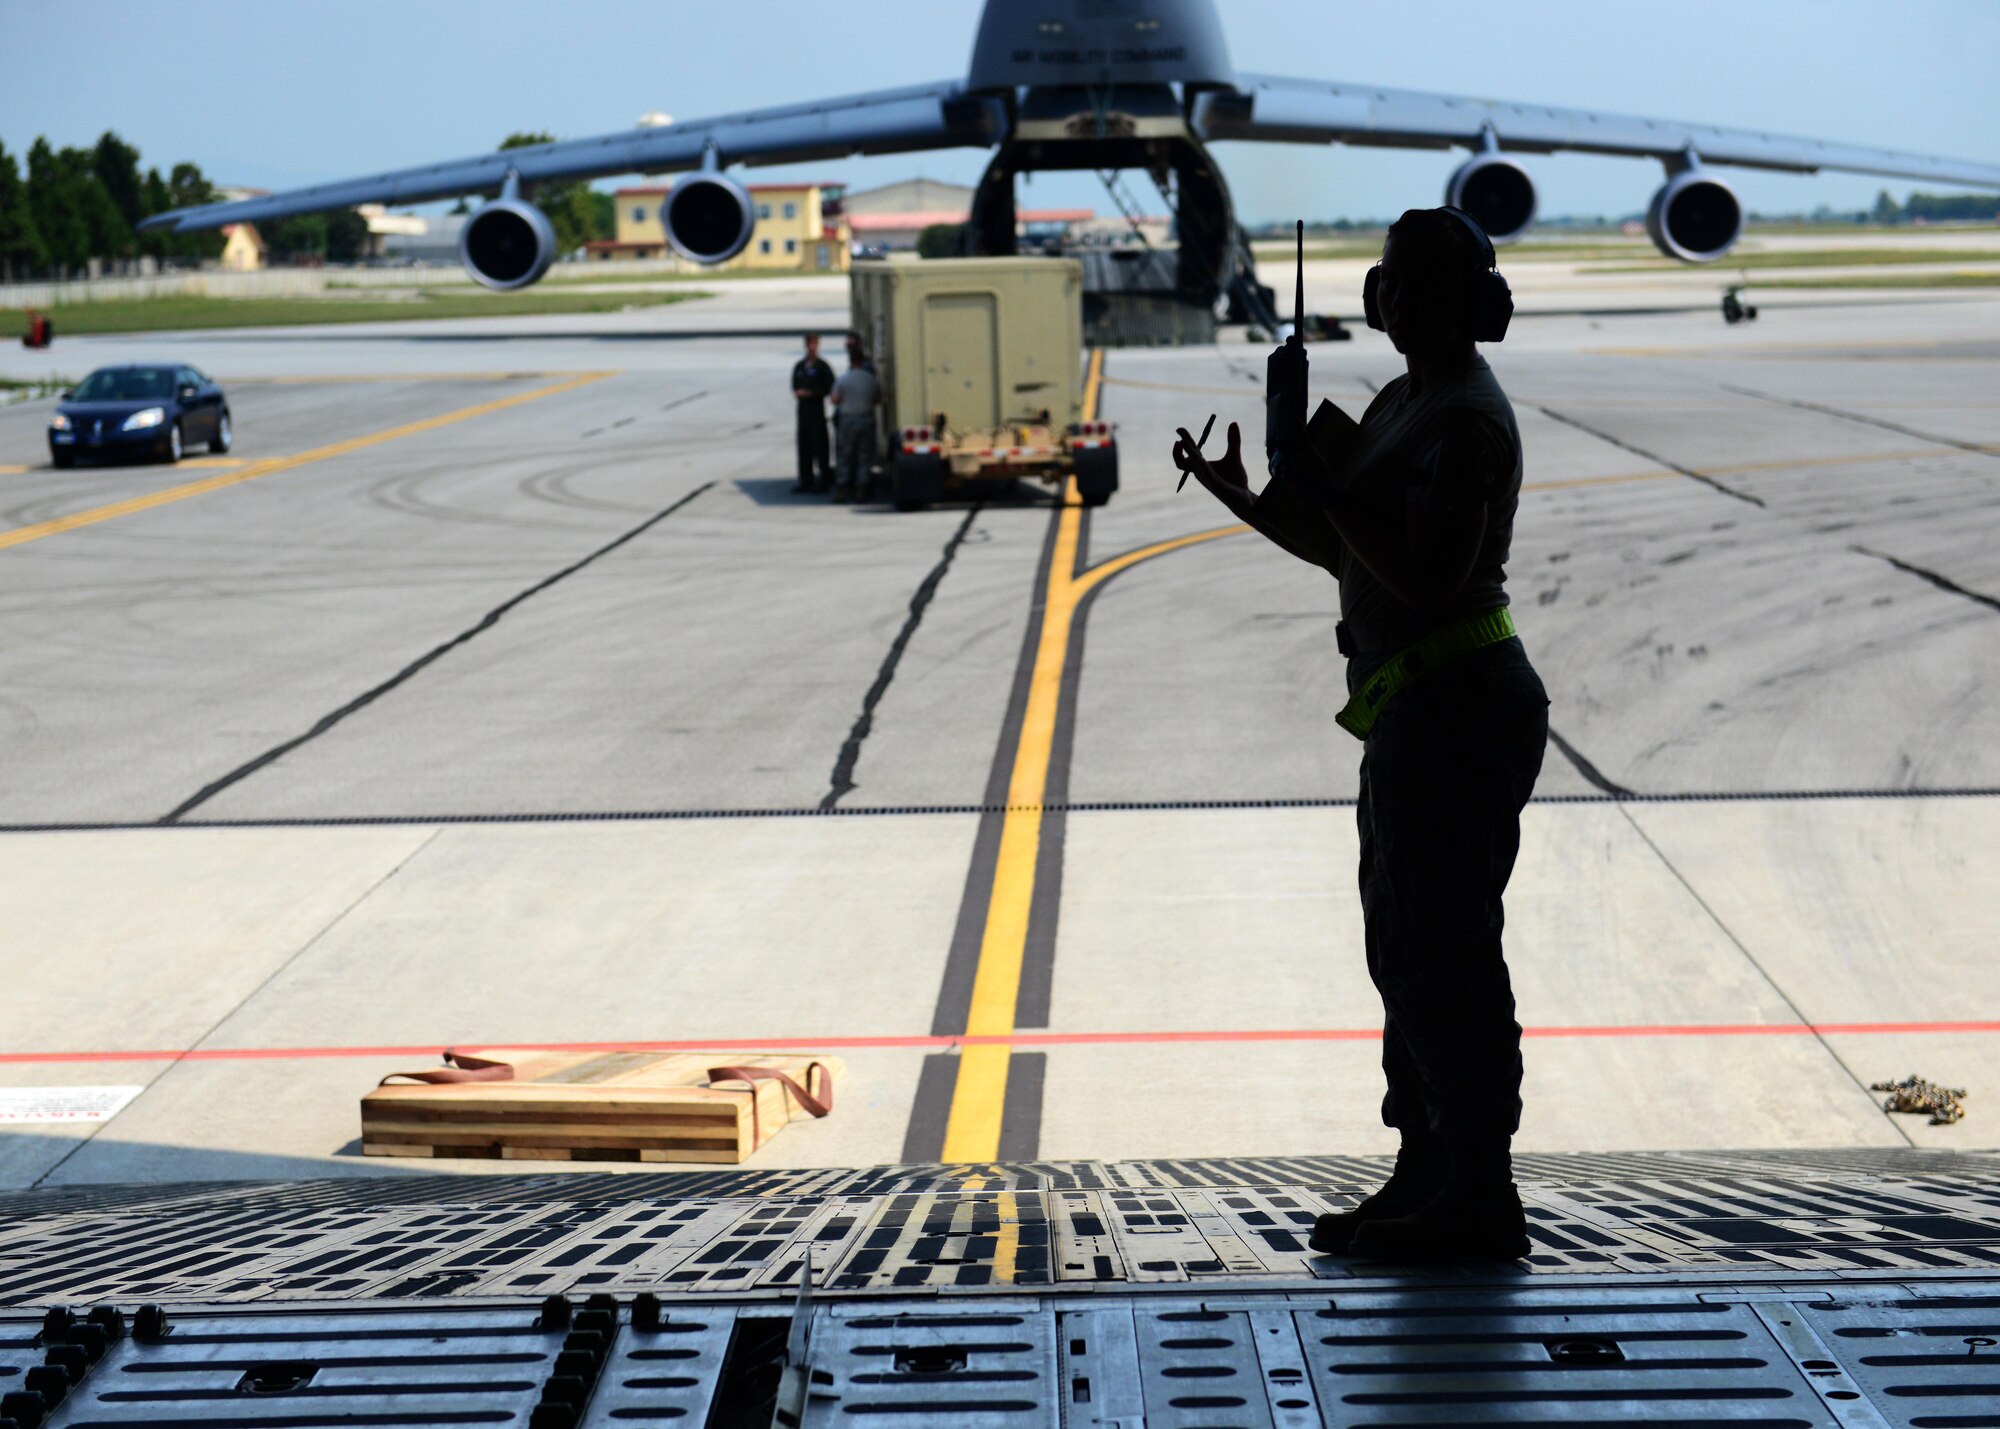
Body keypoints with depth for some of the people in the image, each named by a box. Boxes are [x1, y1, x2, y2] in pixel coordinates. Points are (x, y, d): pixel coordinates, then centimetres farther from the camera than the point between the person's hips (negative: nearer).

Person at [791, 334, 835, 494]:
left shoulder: (822, 366, -3)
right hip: (803, 407, 6)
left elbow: (830, 388, -7)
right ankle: (806, 480, 11)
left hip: (817, 408, -6)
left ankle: (824, 480, 0)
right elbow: (794, 386, 20)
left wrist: (812, 393, -15)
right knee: (804, 446, 6)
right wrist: (797, 392, -2)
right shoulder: (799, 366, 14)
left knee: (820, 444, -5)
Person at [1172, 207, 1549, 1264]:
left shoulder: (1466, 420, -16)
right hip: (1416, 714, 11)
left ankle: (1479, 1199, -1)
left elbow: (1426, 579, -25)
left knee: (1445, 956, -7)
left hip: (1456, 710, -11)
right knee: (1408, 949, 15)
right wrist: (1241, 497, 14)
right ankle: (1426, 1176, 25)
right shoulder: (1406, 403, 17)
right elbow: (1350, 555, 22)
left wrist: (1323, 492, -17)